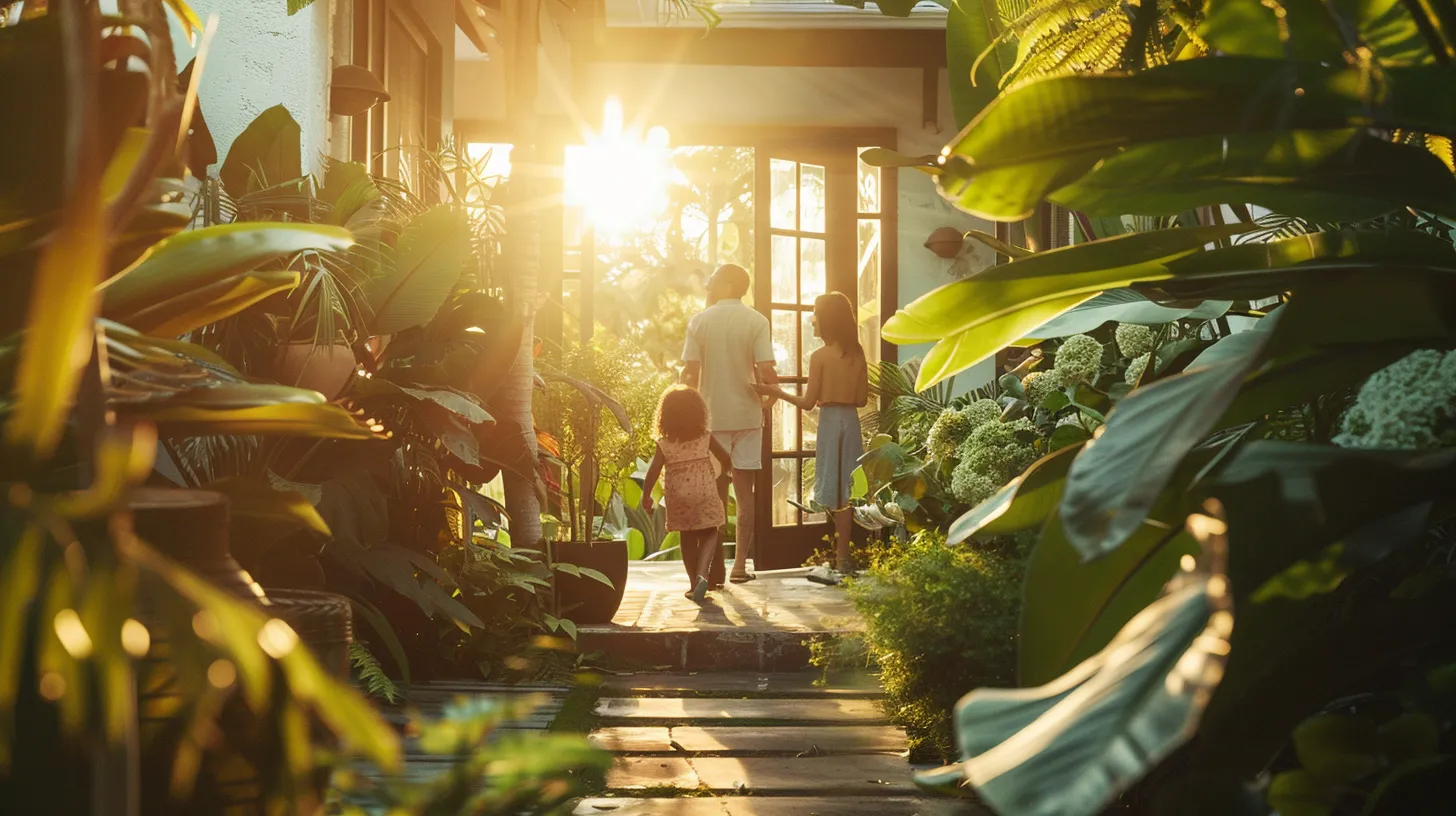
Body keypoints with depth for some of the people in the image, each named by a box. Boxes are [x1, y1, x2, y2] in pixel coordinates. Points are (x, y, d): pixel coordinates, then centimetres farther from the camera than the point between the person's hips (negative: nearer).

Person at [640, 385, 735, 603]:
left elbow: (653, 471, -10)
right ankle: (702, 573, -21)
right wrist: (723, 475, 25)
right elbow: (726, 460, 5)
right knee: (709, 534, 5)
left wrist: (646, 496, 1)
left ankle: (695, 583, 20)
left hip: (678, 497, 1)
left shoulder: (664, 445, -3)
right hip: (705, 493, -1)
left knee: (688, 538, 14)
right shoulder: (706, 439, -2)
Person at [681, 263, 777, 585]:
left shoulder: (699, 321, -3)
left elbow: (690, 373, -7)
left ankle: (717, 567, 5)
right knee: (744, 491, 8)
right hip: (747, 415, 0)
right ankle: (740, 564, 8)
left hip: (712, 416, 0)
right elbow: (766, 372, -11)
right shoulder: (757, 321, -3)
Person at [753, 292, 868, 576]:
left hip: (831, 422, -5)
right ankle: (844, 555, 13)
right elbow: (862, 399, 7)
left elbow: (808, 402, -10)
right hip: (852, 421, 5)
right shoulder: (858, 354, 4)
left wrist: (777, 392, 0)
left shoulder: (820, 356, -11)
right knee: (849, 488, 10)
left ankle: (842, 556, 2)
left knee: (836, 490, 0)